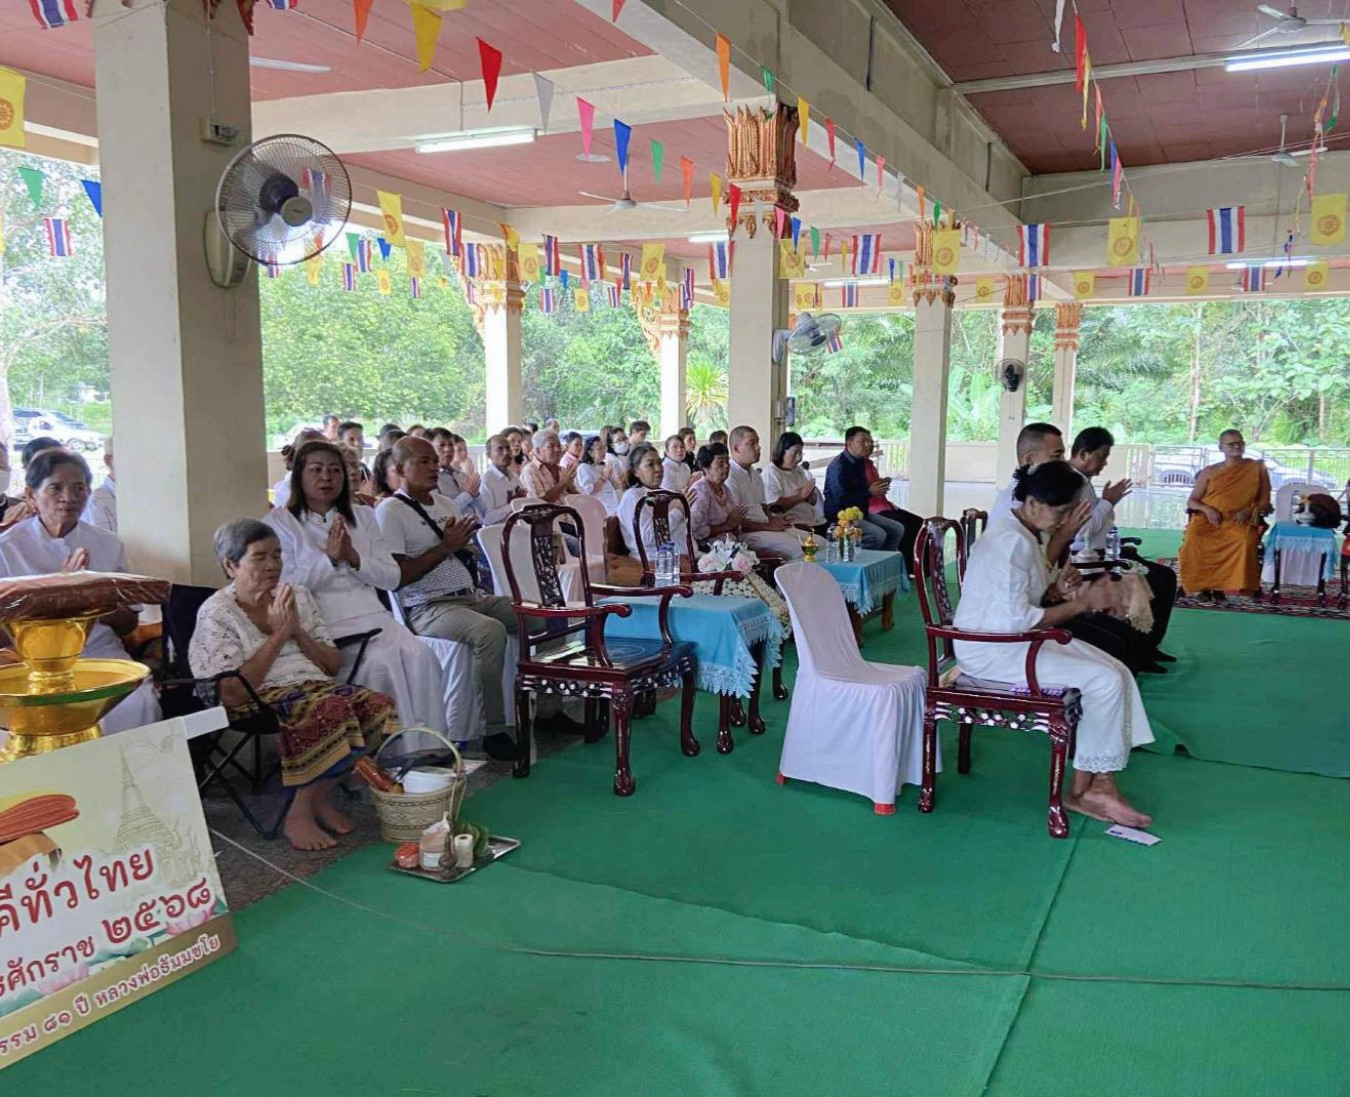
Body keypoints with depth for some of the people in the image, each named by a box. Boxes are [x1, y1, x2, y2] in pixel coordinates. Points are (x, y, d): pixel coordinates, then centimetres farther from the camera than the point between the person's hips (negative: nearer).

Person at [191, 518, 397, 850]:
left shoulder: (298, 597, 16)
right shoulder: (215, 614, 0)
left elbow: (334, 664, 14)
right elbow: (232, 694, -12)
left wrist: (298, 631, -3)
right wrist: (278, 634, -11)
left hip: (314, 686, 6)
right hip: (262, 699, -6)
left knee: (379, 705, -24)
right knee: (331, 710, -36)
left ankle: (320, 799, -8)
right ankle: (299, 815, -18)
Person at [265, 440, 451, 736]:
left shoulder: (363, 517, 20)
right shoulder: (279, 522, 8)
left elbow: (392, 578, 12)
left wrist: (353, 557, -5)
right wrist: (328, 557, -11)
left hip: (372, 616, 4)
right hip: (324, 622, -4)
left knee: (421, 657, -26)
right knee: (382, 661, -32)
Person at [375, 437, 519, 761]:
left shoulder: (445, 504, 19)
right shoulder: (390, 511, -4)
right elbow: (396, 576, -14)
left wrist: (463, 541, 3)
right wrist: (445, 547, -14)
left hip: (471, 596, 8)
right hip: (427, 607, -8)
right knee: (491, 631, -34)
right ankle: (494, 731, -25)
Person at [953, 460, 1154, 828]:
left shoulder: (1026, 535, 9)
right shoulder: (1010, 542, -22)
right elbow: (1015, 621, -26)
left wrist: (1058, 591, -3)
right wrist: (1082, 603, -19)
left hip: (1017, 640, 10)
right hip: (992, 649, -10)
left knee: (1117, 672, -3)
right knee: (1104, 681, -16)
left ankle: (1088, 786, -1)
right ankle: (1089, 787, 2)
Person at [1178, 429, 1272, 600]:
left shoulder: (1257, 468, 11)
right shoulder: (1209, 472, 12)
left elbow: (1265, 501, 10)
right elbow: (1191, 502, 11)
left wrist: (1249, 510, -11)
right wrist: (1206, 509, -11)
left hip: (1238, 520, 0)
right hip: (1208, 518, 1)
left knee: (1245, 540, -36)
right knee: (1193, 539, -33)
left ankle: (1220, 586, -23)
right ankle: (1201, 584, -18)